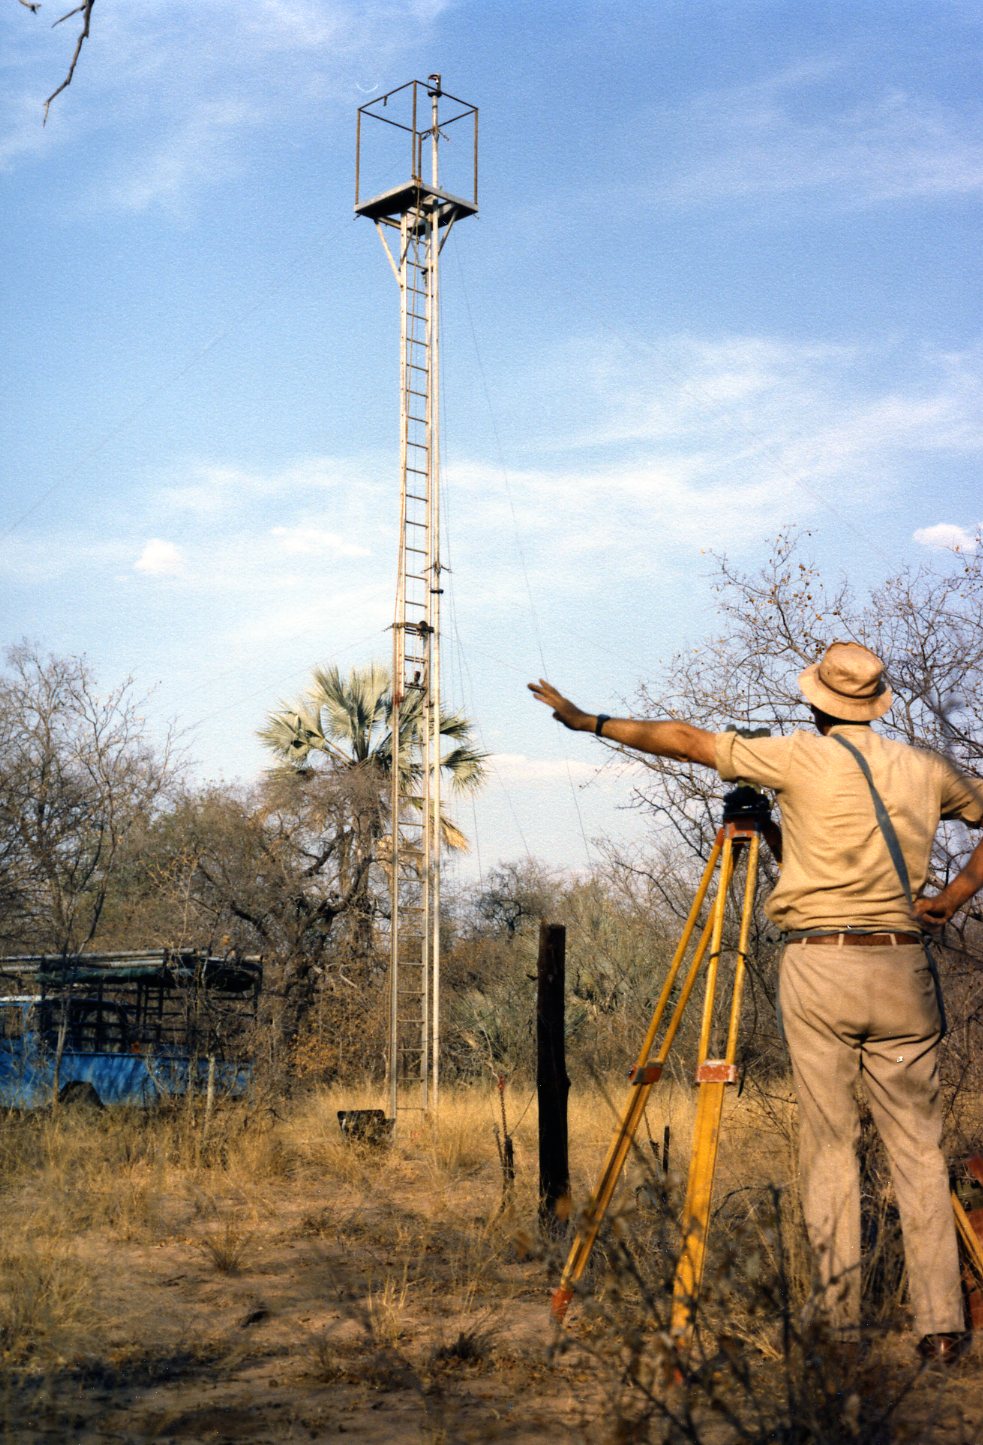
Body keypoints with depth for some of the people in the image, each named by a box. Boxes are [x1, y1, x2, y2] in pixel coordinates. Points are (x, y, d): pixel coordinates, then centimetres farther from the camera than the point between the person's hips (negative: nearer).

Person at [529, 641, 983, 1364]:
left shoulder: (802, 757, -4)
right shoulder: (925, 769, 8)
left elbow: (690, 742, 1)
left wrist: (589, 721, 10)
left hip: (817, 966, -3)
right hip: (903, 966, 3)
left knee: (829, 1142, 4)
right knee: (918, 1146, 5)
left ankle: (841, 1317, 7)